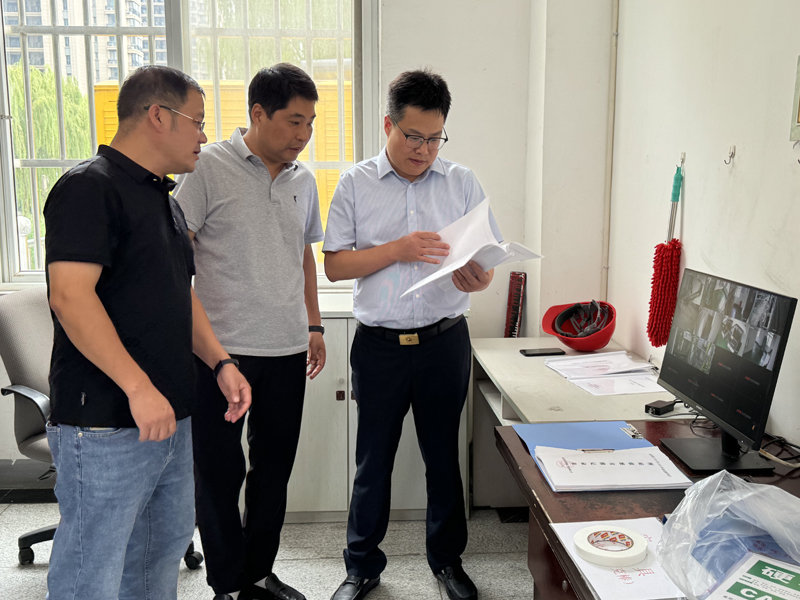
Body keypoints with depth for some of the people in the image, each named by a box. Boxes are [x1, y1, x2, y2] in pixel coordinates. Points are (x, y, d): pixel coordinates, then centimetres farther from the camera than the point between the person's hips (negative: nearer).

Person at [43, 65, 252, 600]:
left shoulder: (165, 199, 17)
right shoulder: (90, 188, -12)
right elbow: (70, 296, -22)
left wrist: (221, 362, 9)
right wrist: (139, 386, -24)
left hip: (170, 416, 9)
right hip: (106, 426, -9)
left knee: (164, 550, 20)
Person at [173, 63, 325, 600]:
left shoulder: (303, 180, 11)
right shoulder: (211, 168, -7)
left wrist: (313, 325, 18)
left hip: (287, 351, 6)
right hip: (222, 348, -5)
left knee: (274, 466, 14)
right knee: (220, 470, 5)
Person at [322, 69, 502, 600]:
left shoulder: (463, 183, 5)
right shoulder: (356, 184, 2)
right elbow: (335, 264, -2)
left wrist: (477, 280, -20)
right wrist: (398, 249, -16)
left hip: (445, 341, 1)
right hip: (379, 344, -1)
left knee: (443, 455, 13)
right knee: (373, 460, 10)